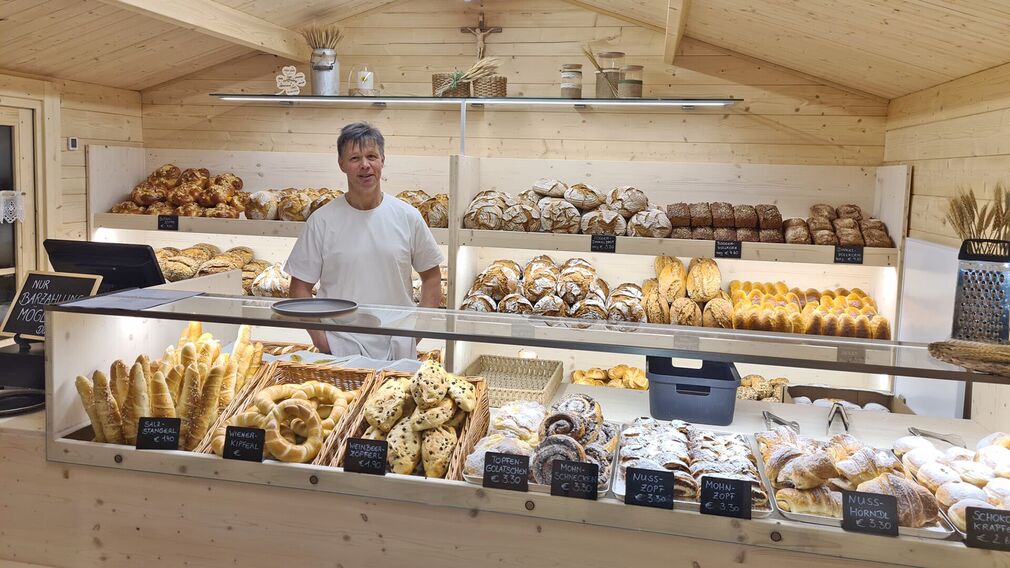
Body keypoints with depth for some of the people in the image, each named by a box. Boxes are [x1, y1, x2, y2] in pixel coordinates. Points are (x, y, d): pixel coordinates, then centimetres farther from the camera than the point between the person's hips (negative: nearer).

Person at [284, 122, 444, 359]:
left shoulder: (408, 217, 1)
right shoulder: (322, 221, -3)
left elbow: (431, 276, 9)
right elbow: (300, 287, 0)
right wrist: (319, 337, -10)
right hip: (340, 349, -1)